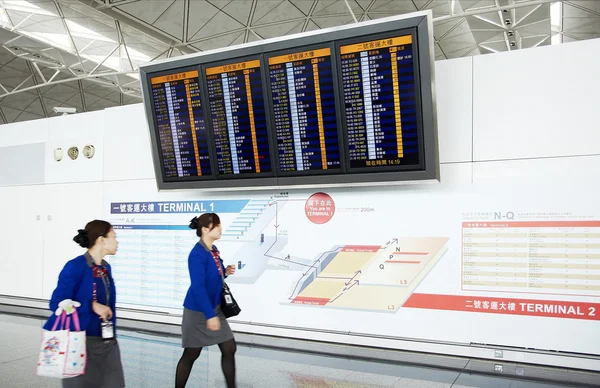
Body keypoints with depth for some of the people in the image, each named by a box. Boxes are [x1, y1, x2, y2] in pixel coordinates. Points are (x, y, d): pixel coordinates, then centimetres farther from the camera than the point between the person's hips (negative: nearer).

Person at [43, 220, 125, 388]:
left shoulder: (106, 268, 8)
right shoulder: (75, 267, -14)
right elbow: (57, 303, -15)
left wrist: (113, 335, 16)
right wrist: (92, 306, -23)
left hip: (108, 342, 7)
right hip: (82, 342, -7)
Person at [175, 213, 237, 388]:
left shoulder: (214, 250, 4)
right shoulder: (197, 254, -22)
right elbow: (198, 287, -27)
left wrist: (225, 272, -3)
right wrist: (209, 315, -28)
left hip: (216, 308, 8)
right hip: (198, 311, -8)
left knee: (229, 349, 9)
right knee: (191, 354, 6)